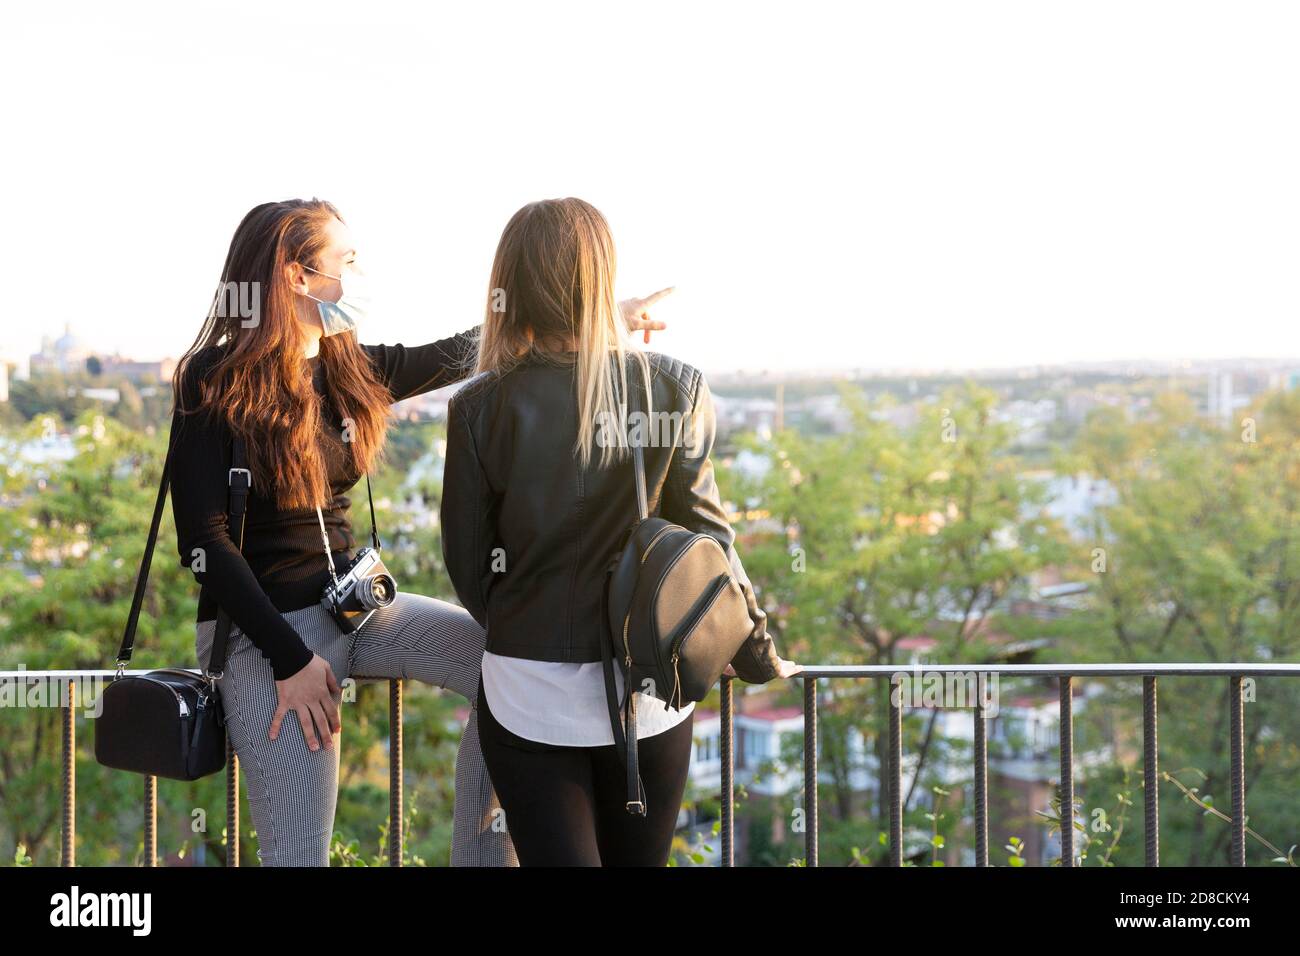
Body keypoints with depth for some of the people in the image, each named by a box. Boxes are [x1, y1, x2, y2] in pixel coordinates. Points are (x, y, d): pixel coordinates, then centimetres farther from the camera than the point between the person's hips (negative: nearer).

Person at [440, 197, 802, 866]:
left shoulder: (481, 406, -7)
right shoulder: (674, 389, -6)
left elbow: (466, 559, 0)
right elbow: (706, 536, -2)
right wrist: (759, 660, 10)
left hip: (530, 689, -1)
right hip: (649, 690, 1)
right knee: (638, 859, 16)